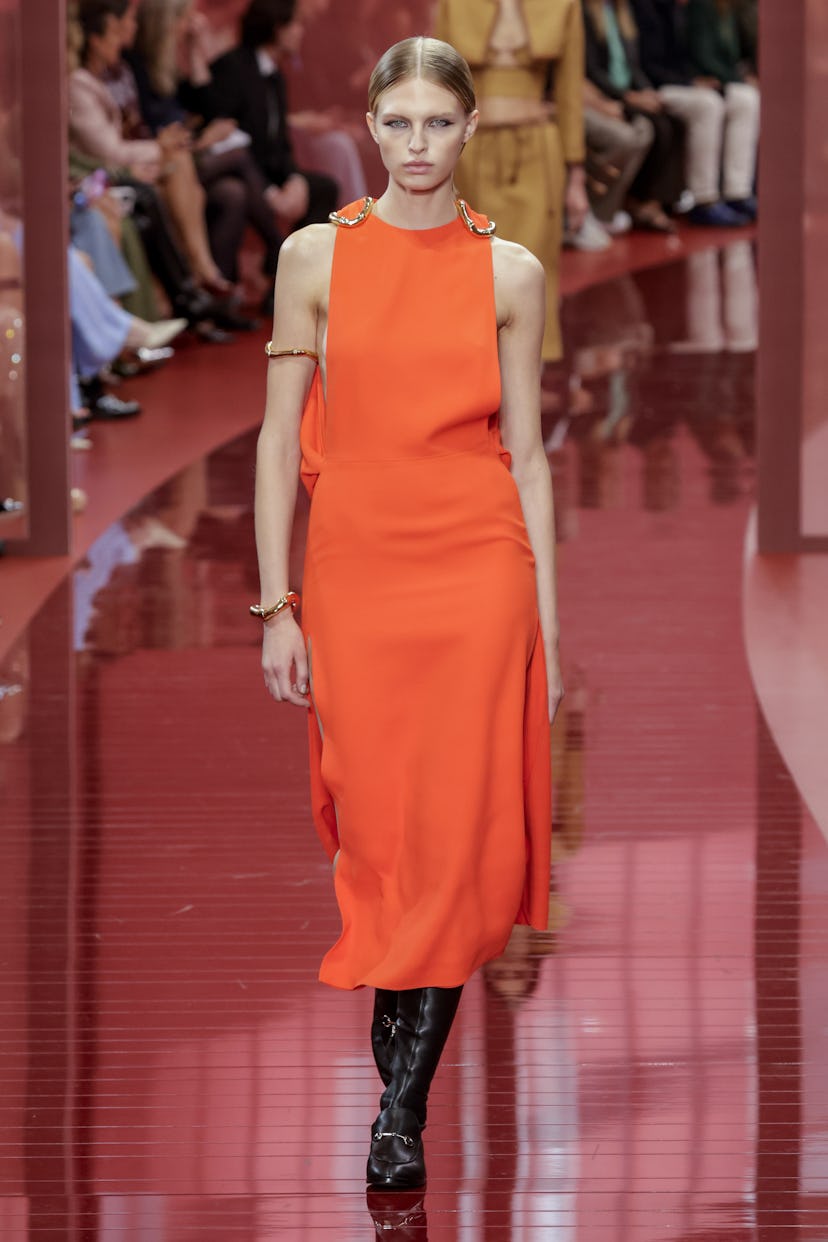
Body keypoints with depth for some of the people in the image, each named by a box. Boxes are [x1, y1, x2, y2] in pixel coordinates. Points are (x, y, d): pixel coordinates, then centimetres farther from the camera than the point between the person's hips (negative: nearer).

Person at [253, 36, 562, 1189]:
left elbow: (527, 453, 6)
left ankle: (402, 1105, 2)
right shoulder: (316, 257, 3)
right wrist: (276, 604, -1)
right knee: (379, 830, 3)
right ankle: (401, 1075, 18)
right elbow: (280, 440, 4)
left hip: (477, 569, 0)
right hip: (355, 564, 0)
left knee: (457, 832, -5)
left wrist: (547, 623, 3)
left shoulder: (510, 271, 5)